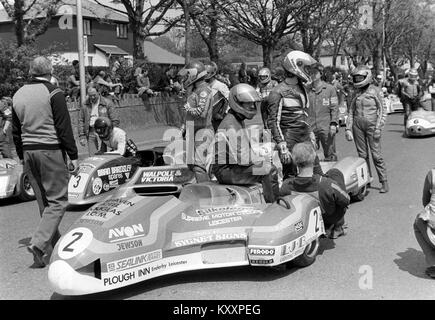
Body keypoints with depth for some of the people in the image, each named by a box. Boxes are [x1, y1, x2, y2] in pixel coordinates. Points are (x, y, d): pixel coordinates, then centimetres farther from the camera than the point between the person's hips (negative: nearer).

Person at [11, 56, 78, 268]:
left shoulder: (18, 95, 11)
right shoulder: (53, 93, -8)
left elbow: (15, 131, 15)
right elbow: (64, 128, -11)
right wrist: (73, 155, -6)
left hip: (29, 152, 7)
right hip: (51, 150, -7)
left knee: (44, 201, 15)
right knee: (57, 201, -3)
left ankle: (55, 243, 23)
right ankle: (39, 243, -15)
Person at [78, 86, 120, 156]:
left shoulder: (107, 103, 0)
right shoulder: (85, 106, 9)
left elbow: (114, 121, 0)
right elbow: (81, 121, 12)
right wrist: (82, 136, 4)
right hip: (91, 133, 2)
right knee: (92, 156, -3)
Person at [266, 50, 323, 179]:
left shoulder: (301, 88, 15)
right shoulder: (278, 92, -11)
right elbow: (273, 122, -14)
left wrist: (310, 133, 23)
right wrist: (282, 147, -19)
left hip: (305, 139, 8)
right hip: (290, 140, -8)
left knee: (318, 175, 7)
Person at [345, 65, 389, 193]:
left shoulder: (375, 91, -2)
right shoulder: (356, 93, 11)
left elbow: (383, 109, -2)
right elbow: (351, 112, 15)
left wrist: (379, 127, -10)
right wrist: (348, 129, 8)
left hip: (372, 125, -4)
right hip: (358, 126, 4)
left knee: (376, 154, -5)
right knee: (362, 155, 6)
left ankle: (384, 181, 3)